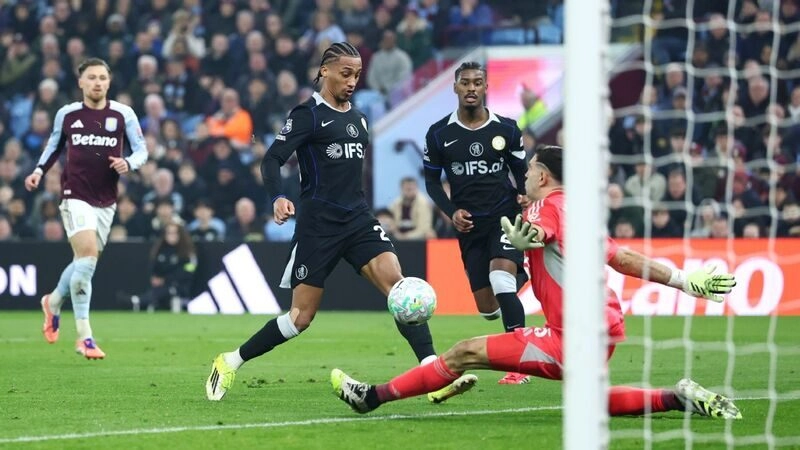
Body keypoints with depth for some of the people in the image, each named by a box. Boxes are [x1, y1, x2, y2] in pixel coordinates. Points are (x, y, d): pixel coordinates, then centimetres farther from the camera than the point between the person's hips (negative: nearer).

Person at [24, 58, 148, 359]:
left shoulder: (123, 114, 0)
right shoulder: (66, 114, 2)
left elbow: (141, 150, 4)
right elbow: (55, 144, 20)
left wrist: (128, 163, -17)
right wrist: (39, 170, 6)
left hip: (106, 201, 3)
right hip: (75, 196, -3)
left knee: (85, 263, 11)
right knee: (87, 256, -19)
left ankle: (54, 302, 45)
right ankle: (84, 337, -15)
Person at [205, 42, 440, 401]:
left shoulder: (357, 119, 15)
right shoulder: (308, 114, -5)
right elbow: (272, 159, -13)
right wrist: (278, 198, -31)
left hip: (358, 219, 5)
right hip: (318, 224, -5)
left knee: (396, 283, -17)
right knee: (301, 317, -2)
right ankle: (230, 362, 15)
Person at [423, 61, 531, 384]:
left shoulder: (506, 129, 1)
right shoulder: (439, 134, 2)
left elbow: (520, 171, 12)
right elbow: (432, 180, 9)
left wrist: (526, 196, -9)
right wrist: (451, 212, -6)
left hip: (505, 215, -2)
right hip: (469, 225, 2)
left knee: (501, 280, -25)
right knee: (487, 307, 1)